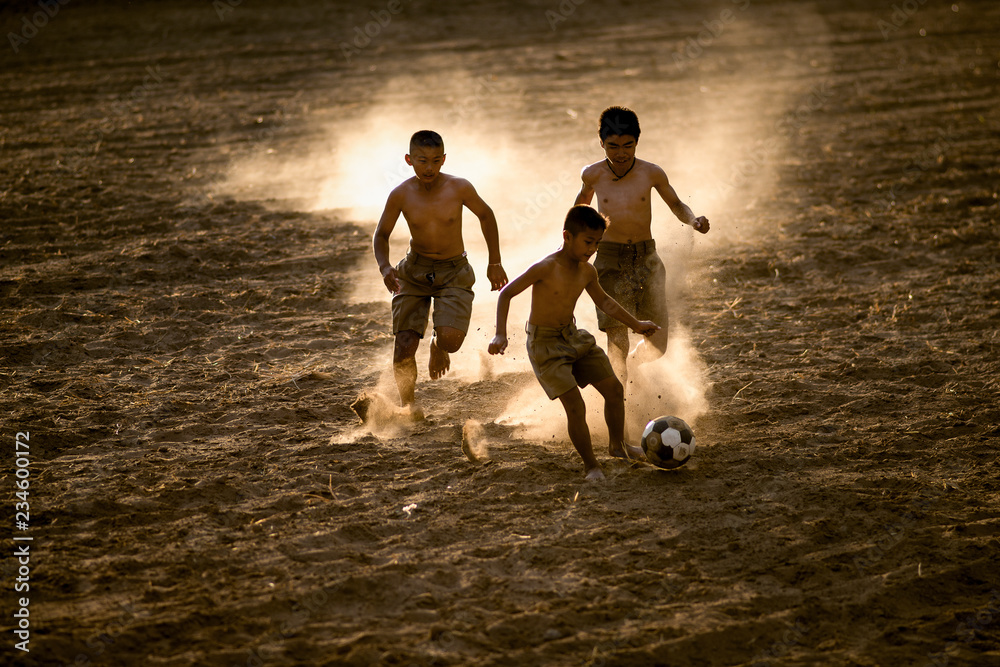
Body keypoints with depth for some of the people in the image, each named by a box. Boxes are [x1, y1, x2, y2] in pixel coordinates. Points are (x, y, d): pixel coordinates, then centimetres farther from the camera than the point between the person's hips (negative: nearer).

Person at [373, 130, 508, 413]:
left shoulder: (459, 188, -14)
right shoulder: (401, 195, -12)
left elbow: (485, 215, 5)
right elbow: (381, 235, 3)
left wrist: (495, 263, 8)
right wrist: (385, 267, -17)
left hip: (453, 273, -1)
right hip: (414, 272, 1)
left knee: (451, 339, -23)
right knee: (404, 349, -11)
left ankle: (438, 345, 17)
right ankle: (407, 404, 18)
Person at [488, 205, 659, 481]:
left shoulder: (587, 272, -1)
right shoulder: (546, 268, -22)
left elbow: (603, 301, 20)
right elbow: (506, 293, -17)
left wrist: (635, 324, 23)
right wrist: (500, 334, -26)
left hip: (573, 337, 7)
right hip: (545, 344, -7)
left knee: (614, 389, 7)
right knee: (575, 406, -15)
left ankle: (617, 444, 31)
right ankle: (591, 466, 1)